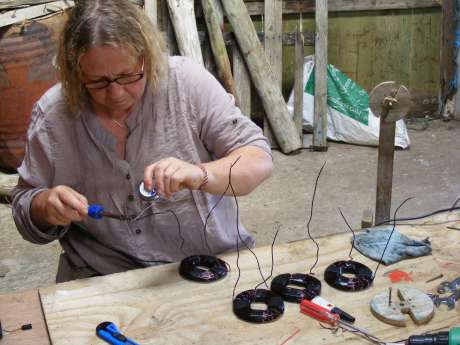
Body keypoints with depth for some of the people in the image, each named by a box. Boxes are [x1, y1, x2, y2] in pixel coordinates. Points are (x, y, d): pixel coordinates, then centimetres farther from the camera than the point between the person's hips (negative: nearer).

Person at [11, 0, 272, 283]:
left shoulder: (188, 81, -10)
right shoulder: (51, 114, -6)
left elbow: (260, 161, -10)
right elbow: (25, 208, 7)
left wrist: (201, 174, -29)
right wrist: (45, 206, -16)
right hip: (100, 277, 1)